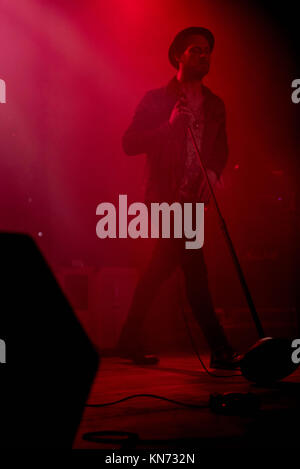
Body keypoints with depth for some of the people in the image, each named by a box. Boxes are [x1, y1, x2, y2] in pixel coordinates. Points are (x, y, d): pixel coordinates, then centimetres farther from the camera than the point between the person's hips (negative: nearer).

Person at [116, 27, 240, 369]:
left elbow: (221, 149, 17)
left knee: (159, 269, 11)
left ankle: (130, 341, 22)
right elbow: (130, 144, -6)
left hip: (193, 198, 6)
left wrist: (213, 171, -4)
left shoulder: (214, 105, 16)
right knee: (195, 270, -12)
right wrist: (169, 126, -18)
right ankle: (220, 351, -9)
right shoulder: (156, 100, 1)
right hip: (166, 197, -6)